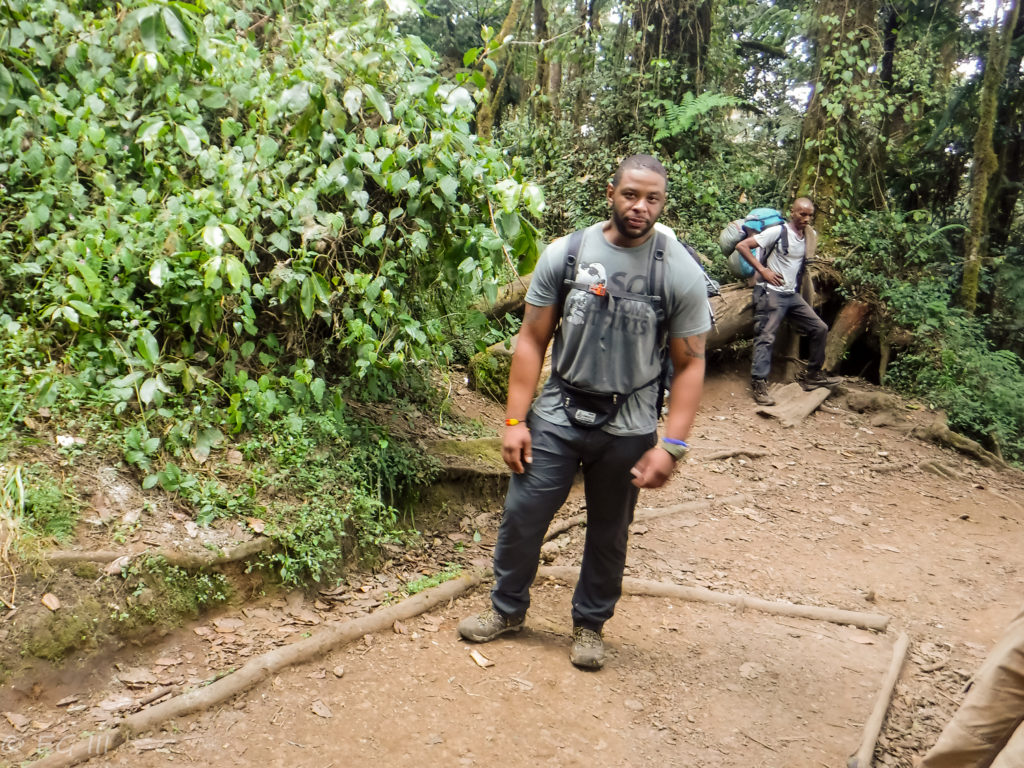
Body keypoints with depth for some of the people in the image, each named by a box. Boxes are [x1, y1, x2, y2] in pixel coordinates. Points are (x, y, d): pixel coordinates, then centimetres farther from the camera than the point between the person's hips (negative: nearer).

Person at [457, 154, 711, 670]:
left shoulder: (681, 273, -8)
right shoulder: (566, 253, -5)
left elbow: (690, 364, -6)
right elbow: (532, 340, -2)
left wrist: (671, 445, -13)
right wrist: (515, 420, -5)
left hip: (628, 430, 0)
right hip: (556, 416, 1)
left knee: (608, 535, 15)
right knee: (521, 517, 7)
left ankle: (590, 624, 38)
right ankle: (508, 608, 33)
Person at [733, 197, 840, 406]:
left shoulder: (811, 236, 10)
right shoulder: (778, 232, -10)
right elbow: (742, 246, -14)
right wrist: (763, 270, -15)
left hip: (792, 295, 7)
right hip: (771, 293, -7)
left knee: (820, 329, 8)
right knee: (766, 338, -11)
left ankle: (813, 375, 19)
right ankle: (759, 386, -9)